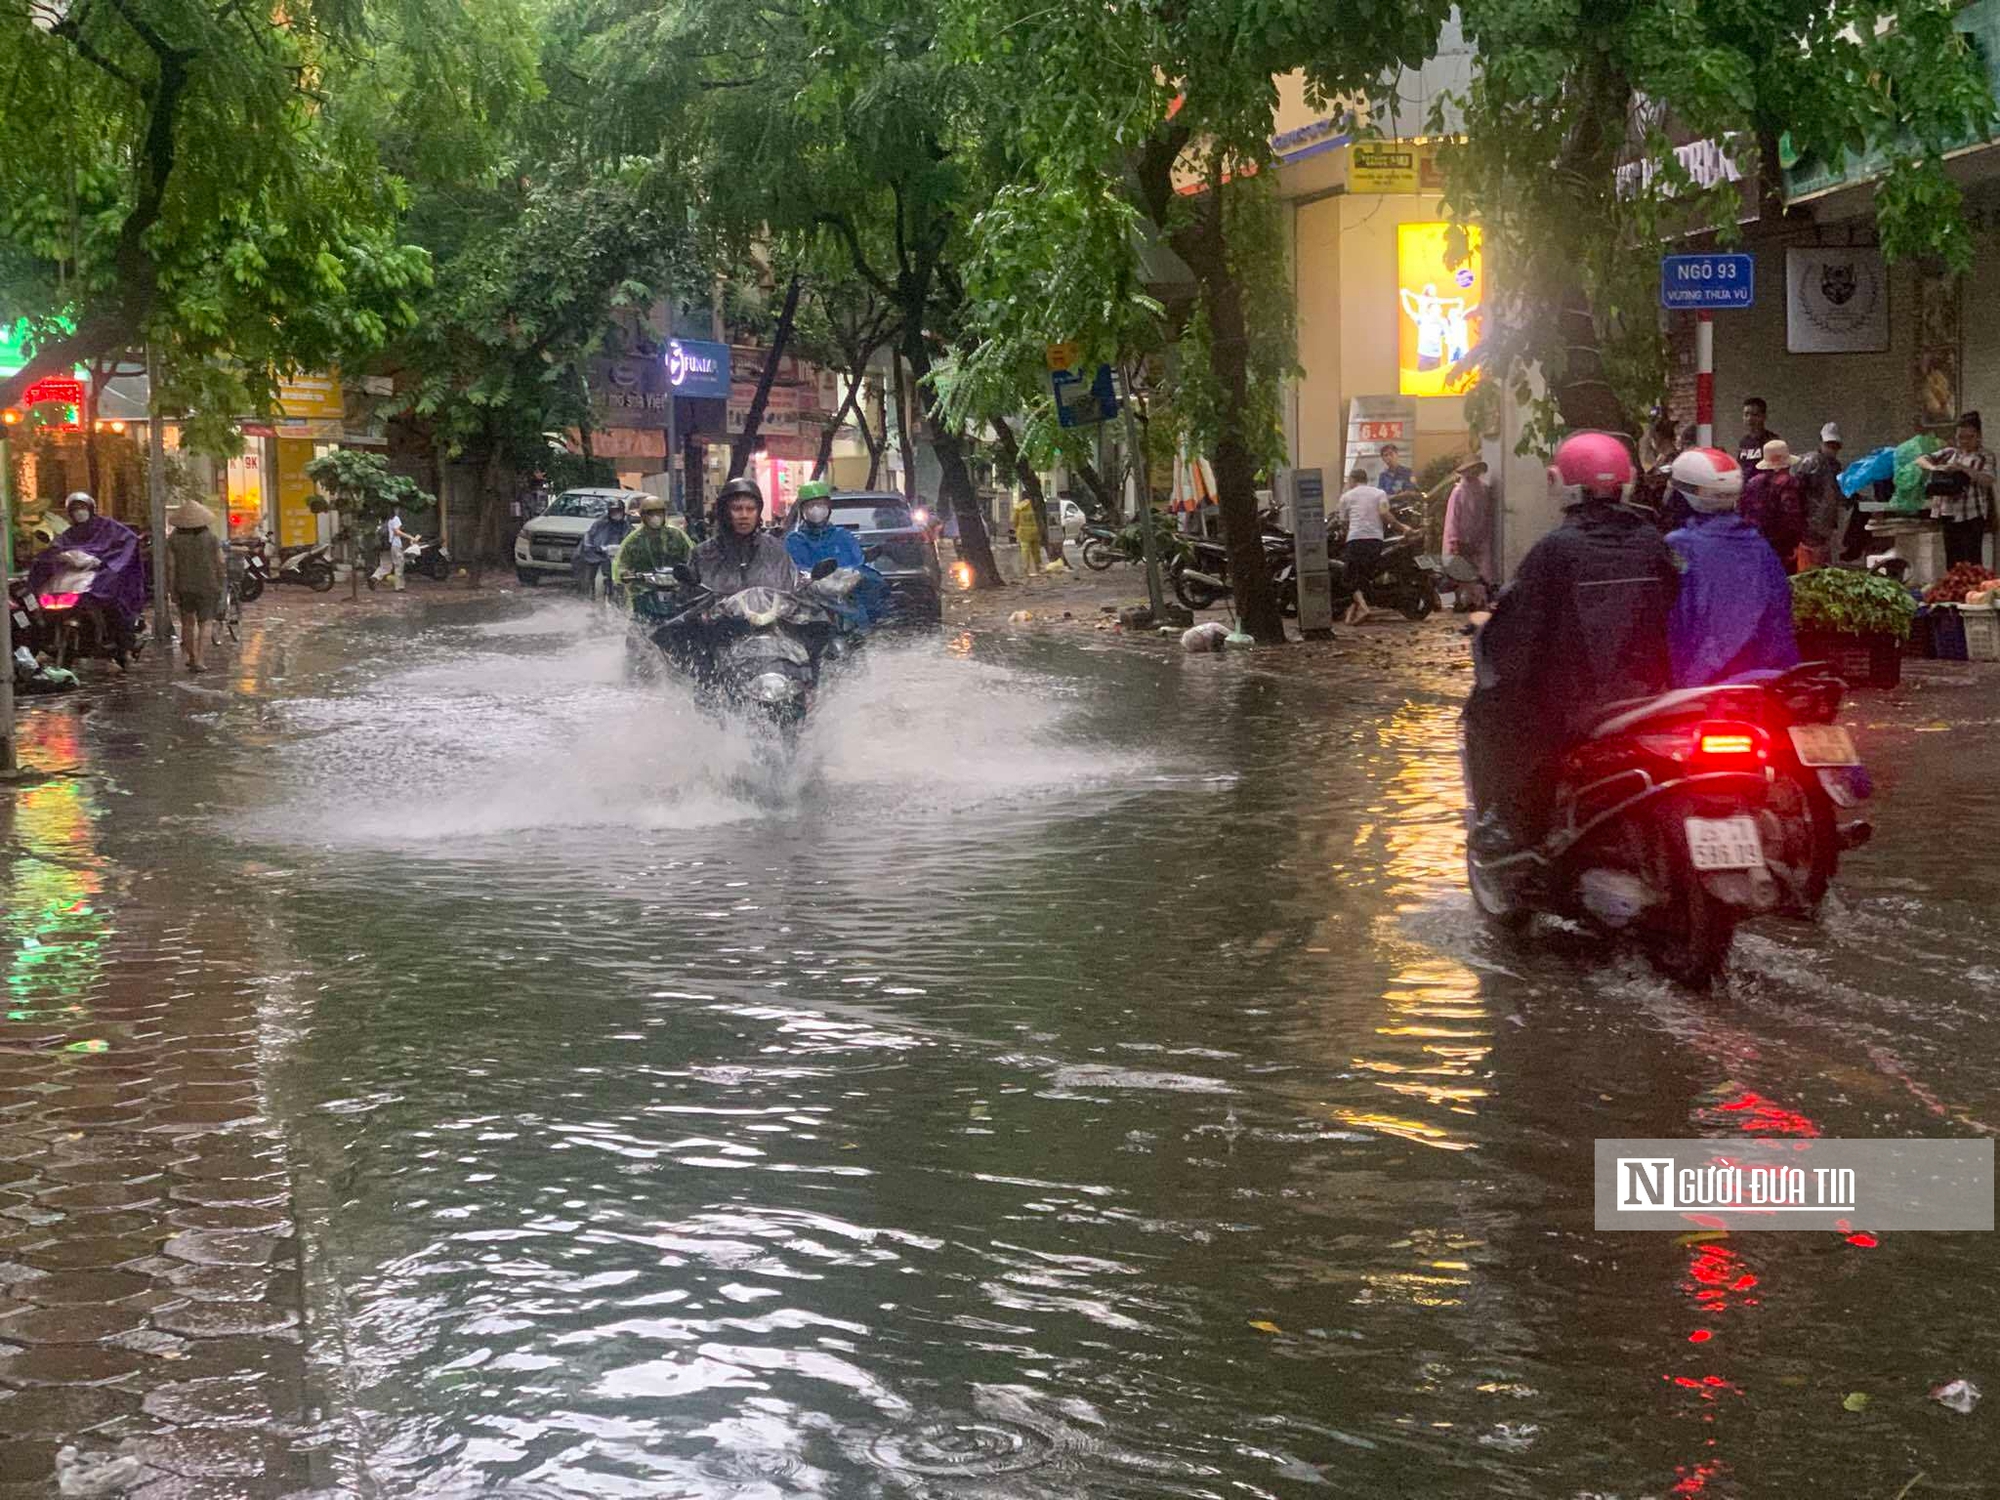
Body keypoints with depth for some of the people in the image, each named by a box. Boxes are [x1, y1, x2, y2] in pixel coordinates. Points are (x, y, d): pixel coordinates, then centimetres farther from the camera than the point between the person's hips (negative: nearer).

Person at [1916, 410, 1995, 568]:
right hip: (1949, 514, 5)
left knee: (1972, 560, -11)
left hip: (1972, 515, -5)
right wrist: (1934, 468, -12)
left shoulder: (1985, 455, 1)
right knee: (1952, 560, 9)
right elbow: (1921, 460, 9)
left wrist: (1963, 468, -20)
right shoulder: (1949, 453, 13)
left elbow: (1988, 480, -12)